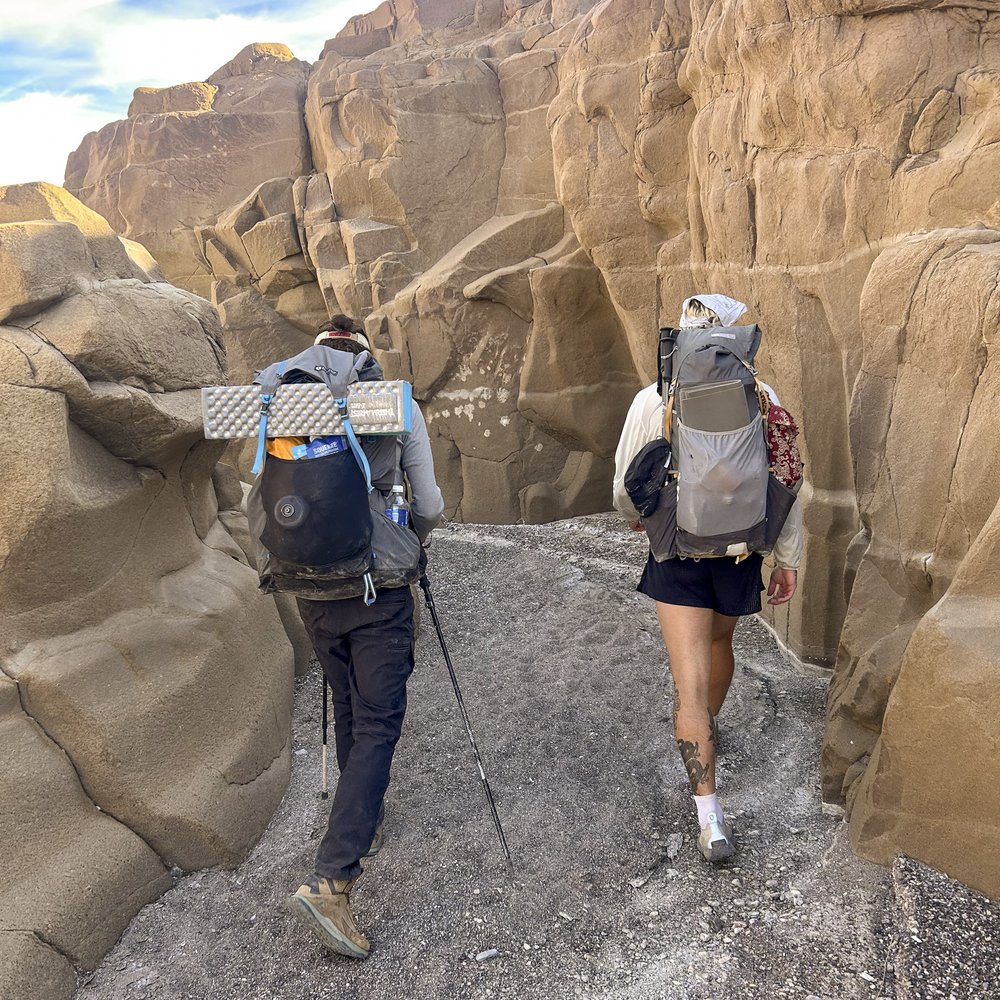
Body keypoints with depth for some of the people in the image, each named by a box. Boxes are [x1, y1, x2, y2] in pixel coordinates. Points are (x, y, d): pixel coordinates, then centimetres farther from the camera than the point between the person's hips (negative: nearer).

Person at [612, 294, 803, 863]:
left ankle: (711, 821, 2)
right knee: (719, 643, 30)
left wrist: (636, 516, 20)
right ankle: (709, 728, 56)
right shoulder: (763, 399, -8)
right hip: (741, 555, 3)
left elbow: (626, 485, -3)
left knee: (691, 685, 0)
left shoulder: (653, 401, -13)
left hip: (676, 557, -3)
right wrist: (789, 560, 7)